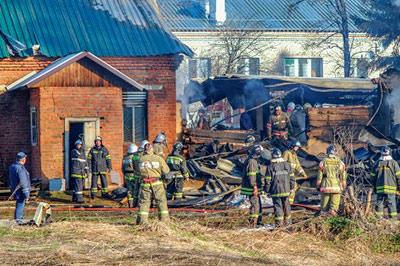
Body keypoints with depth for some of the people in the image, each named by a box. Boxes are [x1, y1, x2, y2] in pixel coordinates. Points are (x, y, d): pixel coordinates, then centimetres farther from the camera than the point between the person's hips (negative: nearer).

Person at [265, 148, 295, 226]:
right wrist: (292, 188, 15)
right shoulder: (287, 165, 3)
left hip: (276, 191, -3)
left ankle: (279, 222, -2)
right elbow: (292, 178, 6)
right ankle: (287, 221, 23)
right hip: (286, 190, 3)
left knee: (278, 206, 0)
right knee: (286, 205, 15)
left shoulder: (270, 167, -7)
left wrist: (267, 191, 4)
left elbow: (268, 180, -6)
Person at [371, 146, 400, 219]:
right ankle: (393, 218, -3)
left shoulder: (377, 163, 6)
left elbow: (373, 177, 11)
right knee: (391, 204, 0)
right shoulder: (393, 163, -3)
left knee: (379, 203, 7)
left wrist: (374, 187, 20)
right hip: (391, 188, -2)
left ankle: (379, 218, 6)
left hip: (380, 188, 2)